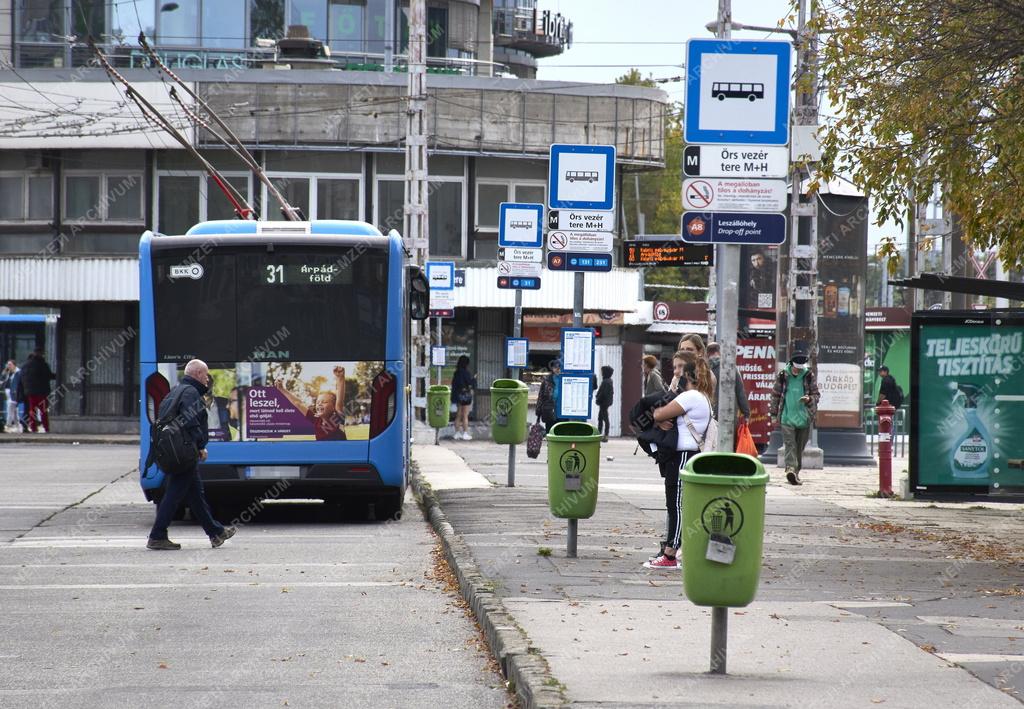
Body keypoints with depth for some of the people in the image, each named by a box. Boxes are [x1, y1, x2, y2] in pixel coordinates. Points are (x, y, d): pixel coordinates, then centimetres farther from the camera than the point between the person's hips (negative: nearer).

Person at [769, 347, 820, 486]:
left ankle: (795, 472, 21)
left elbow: (816, 394, 9)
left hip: (804, 418, 2)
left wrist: (809, 399, -14)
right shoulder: (783, 376, 2)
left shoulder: (809, 376, 3)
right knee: (790, 445, -16)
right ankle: (791, 469, -28)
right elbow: (775, 395, 10)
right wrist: (774, 413, 8)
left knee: (800, 447, 9)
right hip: (787, 417, -2)